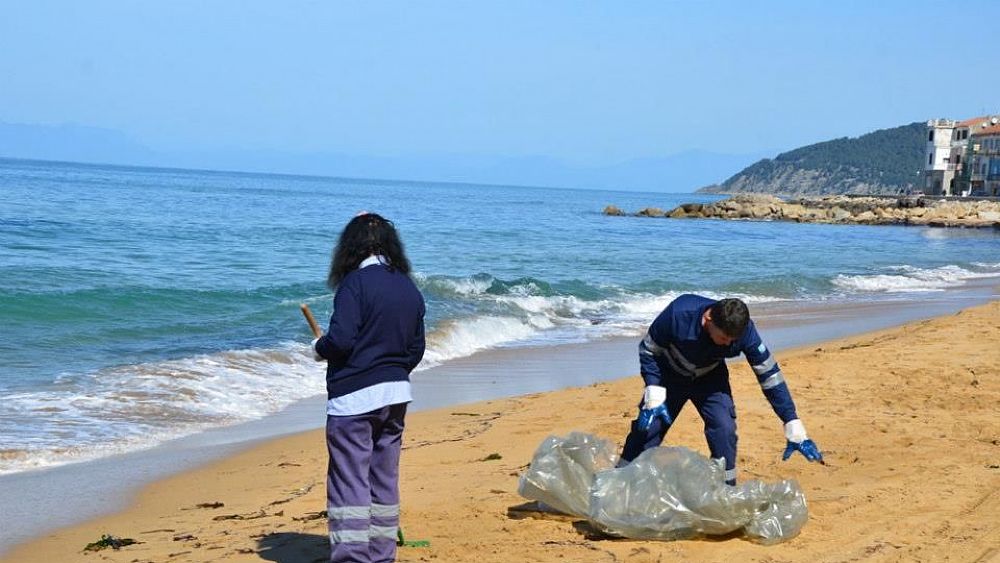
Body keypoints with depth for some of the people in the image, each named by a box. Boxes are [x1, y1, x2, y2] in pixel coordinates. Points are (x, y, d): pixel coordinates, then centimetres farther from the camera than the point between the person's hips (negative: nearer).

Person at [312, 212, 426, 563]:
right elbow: (416, 349, 12)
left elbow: (341, 339, -21)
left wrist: (318, 348, -1)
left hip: (353, 397, -7)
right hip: (396, 394, 7)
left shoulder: (356, 282, -13)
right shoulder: (409, 289, 8)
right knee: (384, 480, 15)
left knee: (349, 483, -4)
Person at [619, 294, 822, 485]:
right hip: (670, 376, -1)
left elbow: (770, 376, -22)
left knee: (724, 428, -17)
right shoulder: (679, 314, -37)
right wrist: (653, 398, -26)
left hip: (710, 378, 1)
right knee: (648, 426, -6)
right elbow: (648, 350, -19)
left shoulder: (744, 331, -31)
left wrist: (795, 431, -22)